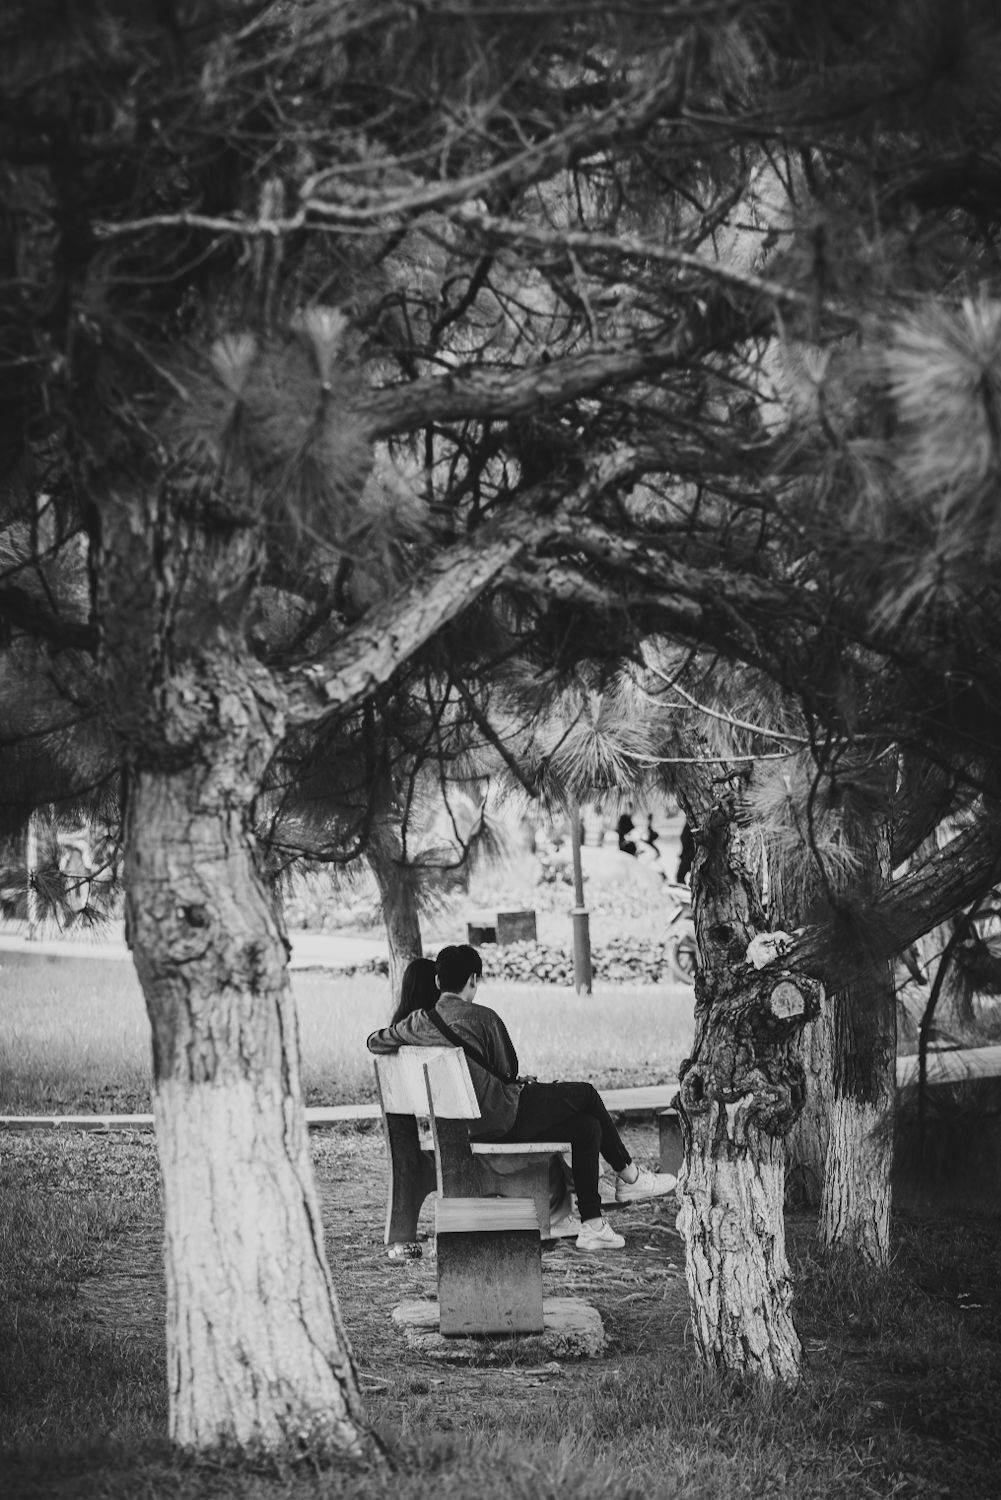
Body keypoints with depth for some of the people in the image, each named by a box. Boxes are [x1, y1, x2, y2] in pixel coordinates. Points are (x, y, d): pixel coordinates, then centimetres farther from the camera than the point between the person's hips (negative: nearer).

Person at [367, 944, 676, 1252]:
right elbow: (508, 1070, -6)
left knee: (587, 1127, 16)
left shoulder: (419, 1022, 0)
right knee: (586, 1094, 11)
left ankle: (591, 1225, 14)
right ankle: (629, 1177, 26)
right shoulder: (482, 1017, -17)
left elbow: (375, 1042, 15)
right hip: (503, 1118, -8)